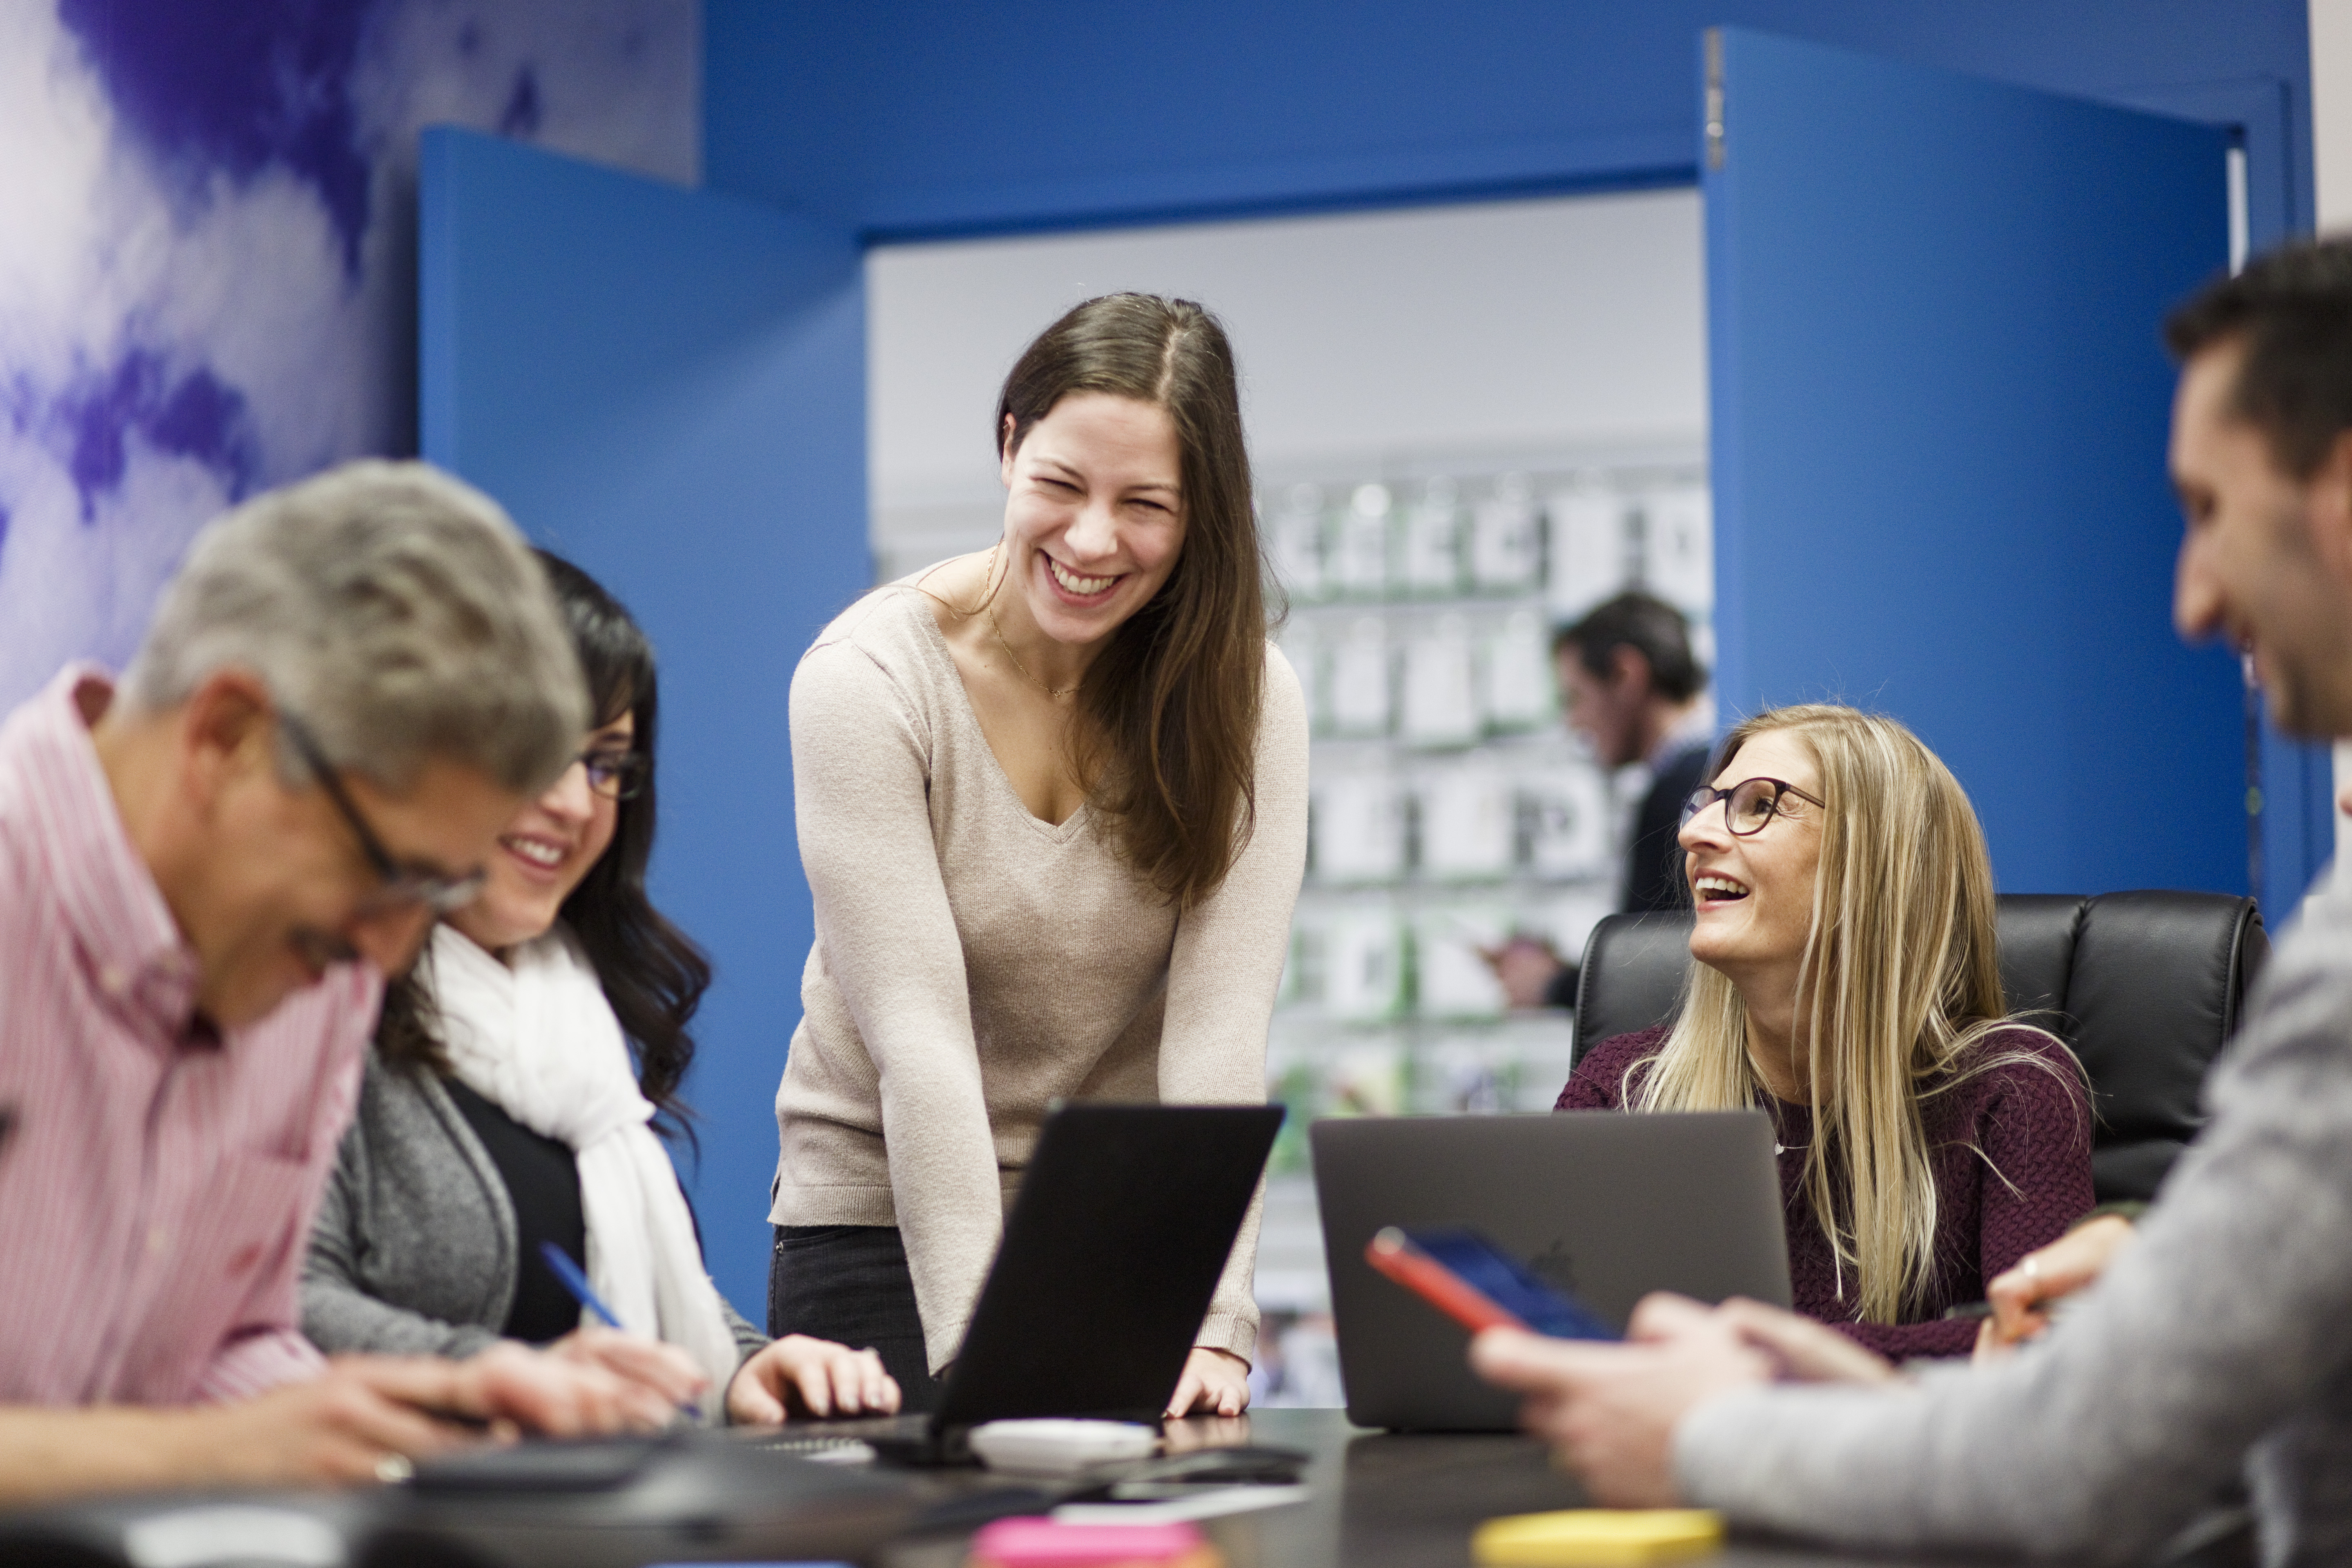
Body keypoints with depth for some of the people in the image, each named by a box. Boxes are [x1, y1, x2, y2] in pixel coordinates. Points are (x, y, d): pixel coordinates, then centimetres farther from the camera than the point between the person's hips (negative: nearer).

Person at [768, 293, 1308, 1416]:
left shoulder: (1241, 699, -9)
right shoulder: (867, 680, -15)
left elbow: (1220, 1027, -18)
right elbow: (918, 1035, -23)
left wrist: (1210, 1323, -29)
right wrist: (977, 1345, -31)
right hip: (885, 1218, -2)